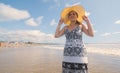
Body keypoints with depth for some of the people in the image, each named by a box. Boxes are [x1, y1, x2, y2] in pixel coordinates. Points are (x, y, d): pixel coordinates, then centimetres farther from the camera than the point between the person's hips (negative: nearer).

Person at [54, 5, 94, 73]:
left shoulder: (81, 25, 6)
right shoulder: (65, 27, 14)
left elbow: (91, 34, -8)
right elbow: (56, 35, 4)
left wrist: (87, 21, -5)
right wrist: (60, 23, 5)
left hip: (79, 54, -3)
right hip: (68, 56, 4)